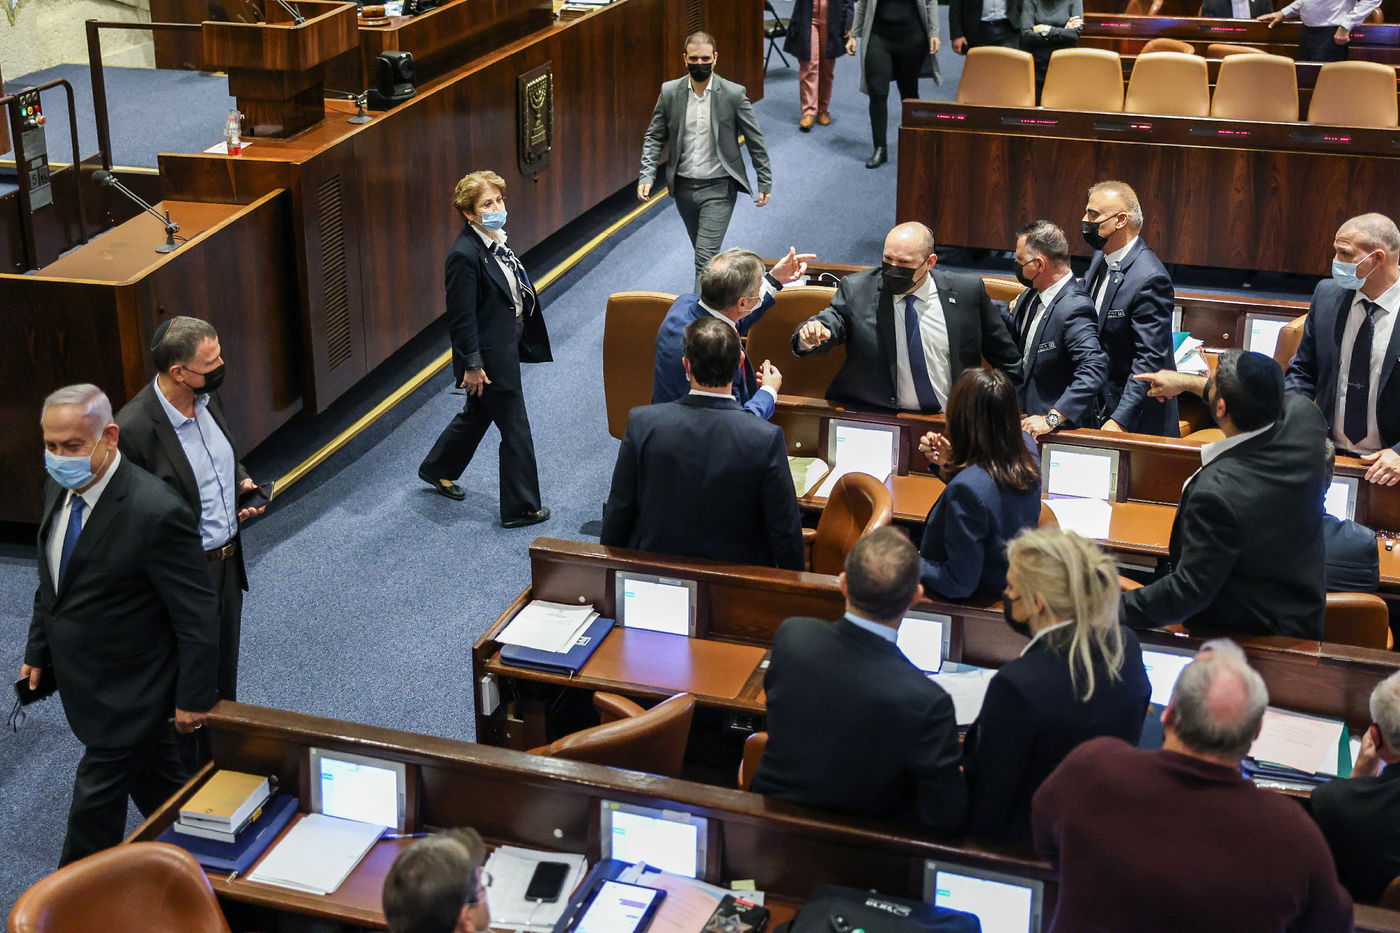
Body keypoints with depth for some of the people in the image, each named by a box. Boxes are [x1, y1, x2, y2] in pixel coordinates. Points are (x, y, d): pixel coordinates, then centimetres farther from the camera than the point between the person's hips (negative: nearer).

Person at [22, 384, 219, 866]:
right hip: (82, 678, 8)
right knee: (156, 781, 24)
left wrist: (193, 698, -15)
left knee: (95, 805, 5)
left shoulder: (157, 513, -28)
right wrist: (38, 652, 18)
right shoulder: (60, 491, -2)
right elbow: (51, 582, 15)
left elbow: (197, 617, -21)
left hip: (128, 695, -7)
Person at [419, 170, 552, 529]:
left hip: (507, 346, 10)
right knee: (515, 430, 2)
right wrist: (472, 365, -19)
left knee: (478, 413, 27)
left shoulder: (496, 240, 4)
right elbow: (461, 317, -22)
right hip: (489, 355, -10)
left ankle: (437, 469, 48)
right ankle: (521, 508, 16)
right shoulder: (464, 255, -24)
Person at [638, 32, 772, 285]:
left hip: (718, 188, -4)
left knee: (706, 256, -13)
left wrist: (765, 182, 0)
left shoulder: (734, 94, -10)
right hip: (683, 186, 4)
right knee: (704, 253, 19)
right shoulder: (669, 92, -2)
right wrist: (647, 176, -8)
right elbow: (654, 138, 4)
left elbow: (755, 140, -2)